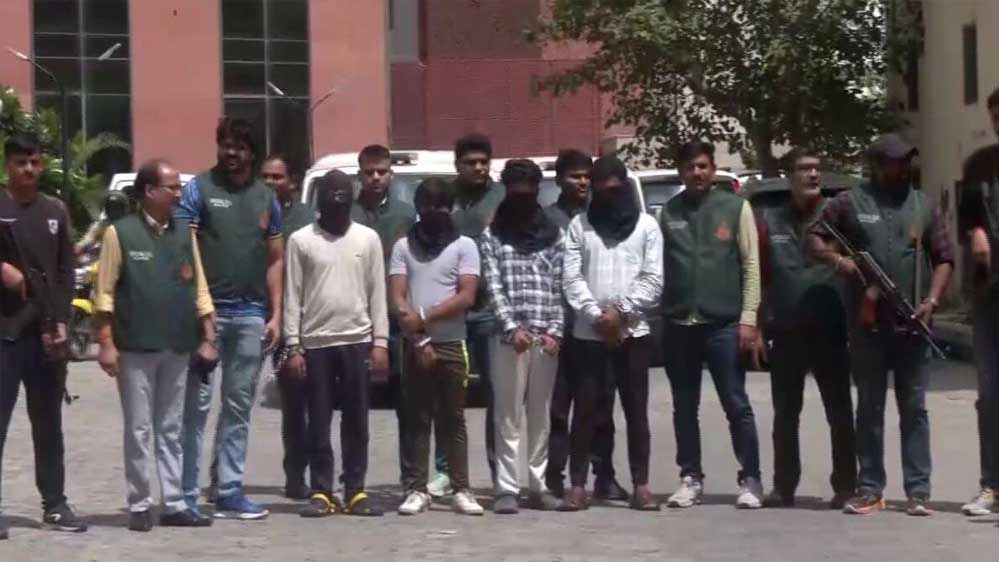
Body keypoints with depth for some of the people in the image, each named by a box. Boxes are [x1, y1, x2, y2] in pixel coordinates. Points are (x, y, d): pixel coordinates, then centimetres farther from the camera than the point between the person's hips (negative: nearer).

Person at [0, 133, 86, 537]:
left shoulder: (55, 211, 12)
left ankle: (54, 505, 17)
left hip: (46, 332, 4)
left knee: (48, 424, 10)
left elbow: (65, 272, 10)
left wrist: (61, 322, 0)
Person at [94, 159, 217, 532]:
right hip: (135, 348, -4)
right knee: (139, 430, 1)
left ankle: (174, 504, 12)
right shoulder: (120, 233, -4)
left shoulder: (184, 233, 10)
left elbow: (199, 289, 12)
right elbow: (104, 293, -6)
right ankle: (139, 505, 8)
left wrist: (207, 338, 7)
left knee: (171, 430, 9)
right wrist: (107, 343, -11)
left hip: (177, 348, 4)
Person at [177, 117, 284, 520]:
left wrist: (275, 315, 7)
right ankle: (186, 493, 1)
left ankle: (229, 492, 14)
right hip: (206, 311, -4)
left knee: (239, 406, 8)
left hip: (251, 314, 4)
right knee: (196, 405, -4)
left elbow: (275, 260, 15)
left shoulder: (266, 198, 13)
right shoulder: (199, 189, 1)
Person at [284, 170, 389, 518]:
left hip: (357, 340, 1)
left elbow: (377, 293, 6)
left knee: (356, 421, 4)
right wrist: (293, 347, -5)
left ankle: (355, 491, 9)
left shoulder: (368, 238, 6)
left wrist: (380, 342, -1)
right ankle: (321, 493, 6)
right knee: (319, 422, 2)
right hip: (316, 342, -1)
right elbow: (292, 297, 1)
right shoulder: (301, 241, 2)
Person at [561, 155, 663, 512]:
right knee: (584, 410, 1)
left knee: (637, 410, 3)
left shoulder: (646, 225, 6)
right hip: (588, 332, 0)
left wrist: (620, 312, -11)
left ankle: (641, 485, 7)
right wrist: (597, 315, -12)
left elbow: (653, 279, -1)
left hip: (632, 331, 0)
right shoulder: (579, 225, 7)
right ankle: (577, 485, 5)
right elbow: (571, 277, 0)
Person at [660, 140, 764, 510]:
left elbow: (751, 265, -1)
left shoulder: (735, 207, 3)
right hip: (678, 325, 3)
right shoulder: (668, 212, 8)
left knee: (737, 406, 0)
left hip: (723, 324, -3)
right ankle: (691, 478, 19)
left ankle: (750, 480, 7)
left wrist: (748, 318, -7)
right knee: (684, 408, 9)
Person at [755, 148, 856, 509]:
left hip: (830, 330, -2)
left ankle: (845, 486, 10)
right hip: (786, 331, 2)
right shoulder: (769, 220, 6)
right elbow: (756, 273, 5)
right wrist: (761, 320, -1)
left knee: (840, 413, 3)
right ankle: (784, 486, 19)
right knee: (785, 415, 10)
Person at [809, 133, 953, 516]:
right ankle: (870, 489, 11)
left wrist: (931, 302, -5)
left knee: (913, 408, 2)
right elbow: (815, 239, 7)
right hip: (867, 324, -1)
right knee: (869, 408, 6)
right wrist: (838, 259, -13)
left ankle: (918, 491, 5)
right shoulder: (850, 203, 4)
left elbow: (944, 259, 9)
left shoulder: (923, 206, 10)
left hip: (911, 325, 1)